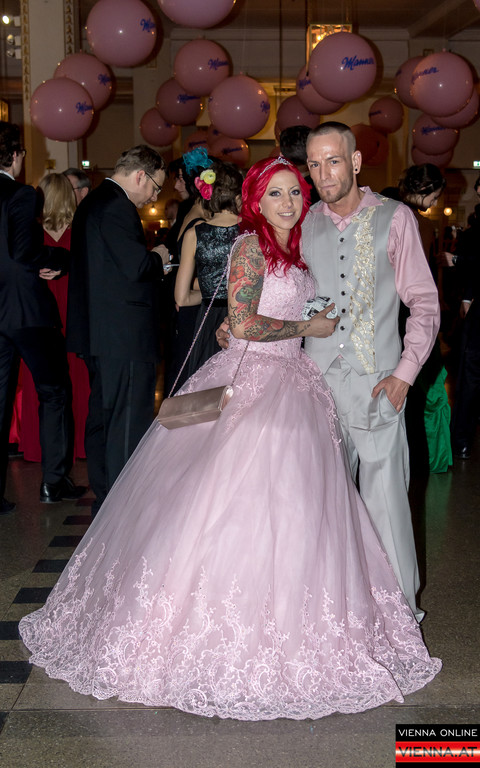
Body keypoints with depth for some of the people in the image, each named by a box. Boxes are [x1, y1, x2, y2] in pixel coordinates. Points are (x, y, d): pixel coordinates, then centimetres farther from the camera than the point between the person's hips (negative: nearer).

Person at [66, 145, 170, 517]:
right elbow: (137, 267, -22)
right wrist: (159, 257, -2)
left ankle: (104, 500, 26)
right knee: (129, 421, -4)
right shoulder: (118, 207, -16)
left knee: (102, 416, 16)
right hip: (126, 334, -11)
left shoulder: (91, 203, 17)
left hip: (98, 331, 11)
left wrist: (150, 261, 13)